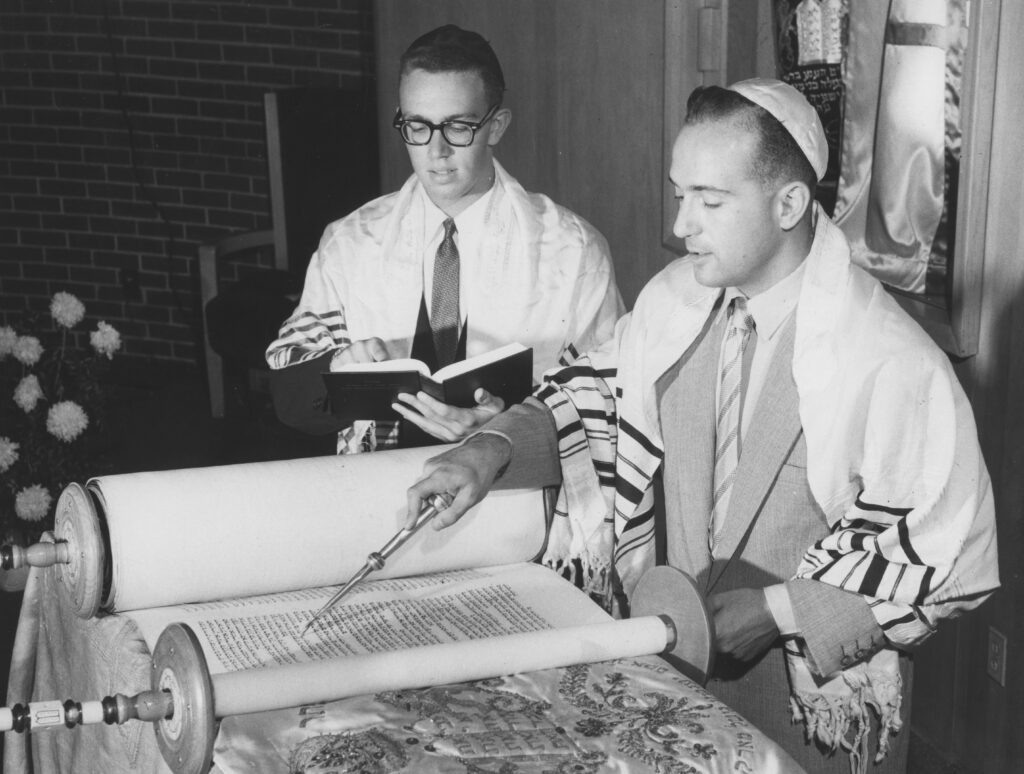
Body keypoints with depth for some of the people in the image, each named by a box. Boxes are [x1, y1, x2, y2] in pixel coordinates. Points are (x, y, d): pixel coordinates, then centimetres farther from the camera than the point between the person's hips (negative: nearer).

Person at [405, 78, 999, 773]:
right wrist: (492, 451, -12)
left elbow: (948, 554, -18)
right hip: (671, 660, 5)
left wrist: (778, 611, -19)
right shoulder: (675, 300, -4)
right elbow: (596, 400, 6)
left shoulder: (895, 366, -23)